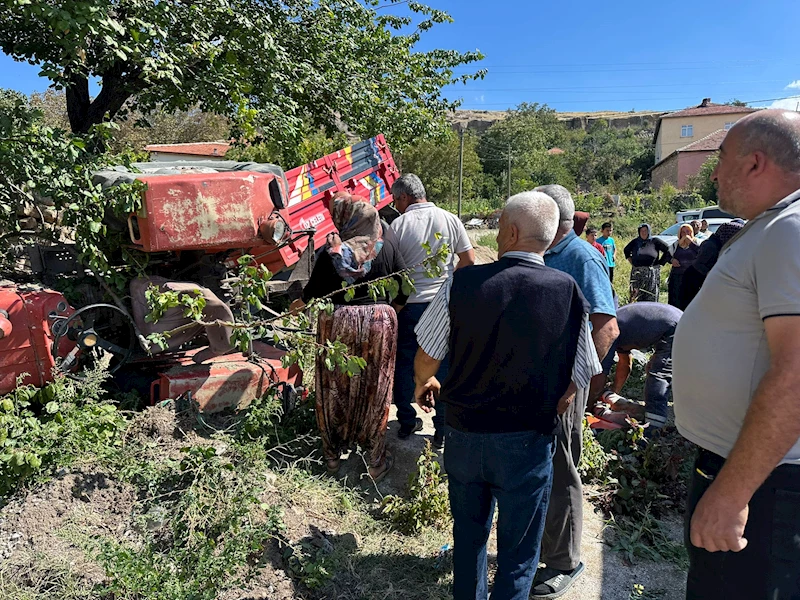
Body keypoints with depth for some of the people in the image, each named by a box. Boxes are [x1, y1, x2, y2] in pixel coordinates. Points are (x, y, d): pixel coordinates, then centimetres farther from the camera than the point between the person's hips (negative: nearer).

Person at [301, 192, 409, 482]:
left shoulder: (332, 252, -8)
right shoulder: (388, 244, -1)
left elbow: (311, 294, -2)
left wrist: (301, 301, 20)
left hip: (339, 322, -1)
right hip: (381, 322, 1)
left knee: (335, 390, 14)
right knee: (375, 392, 12)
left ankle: (332, 456, 29)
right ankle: (376, 460, 22)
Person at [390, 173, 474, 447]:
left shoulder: (399, 224, -6)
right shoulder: (449, 219, 0)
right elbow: (468, 260, 1)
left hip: (408, 304, -1)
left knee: (404, 363, 14)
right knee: (444, 365, 9)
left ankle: (407, 423, 26)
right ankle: (443, 430, 15)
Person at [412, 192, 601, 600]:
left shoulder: (463, 282, -12)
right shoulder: (567, 292, -13)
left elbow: (426, 357, -2)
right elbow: (576, 380, -7)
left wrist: (424, 384, 20)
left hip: (463, 434, 2)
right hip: (527, 443, -1)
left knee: (468, 538, 24)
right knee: (518, 555, 17)